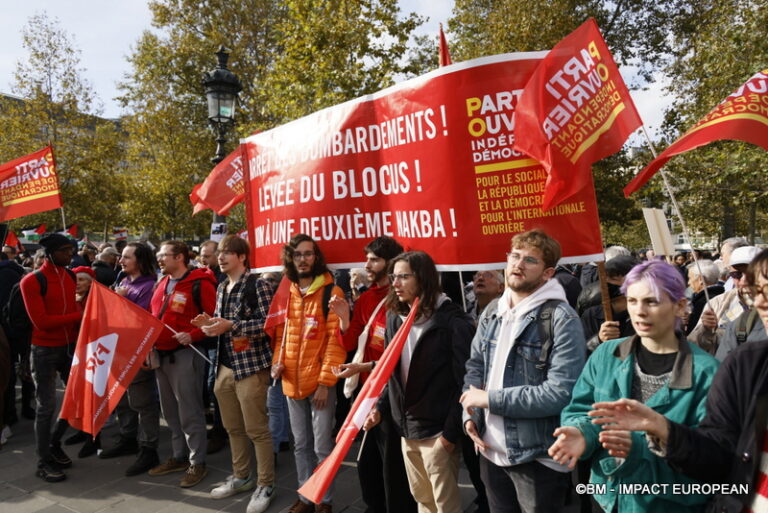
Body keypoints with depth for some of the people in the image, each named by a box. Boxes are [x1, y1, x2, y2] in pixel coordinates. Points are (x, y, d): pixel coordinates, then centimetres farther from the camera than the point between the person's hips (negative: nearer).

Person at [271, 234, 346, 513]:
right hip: (292, 381, 5)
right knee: (301, 445, 17)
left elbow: (336, 339, -12)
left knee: (322, 446, 5)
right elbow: (281, 333, 15)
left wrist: (325, 380, -15)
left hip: (320, 381, -5)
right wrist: (277, 361, -2)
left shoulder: (331, 292, -9)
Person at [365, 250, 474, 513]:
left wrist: (451, 431, -16)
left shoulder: (452, 321, -15)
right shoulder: (395, 318, 7)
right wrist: (380, 407, 4)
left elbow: (464, 380, -15)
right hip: (406, 427, 7)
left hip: (437, 431, -6)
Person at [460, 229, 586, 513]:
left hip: (538, 457, -5)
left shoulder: (561, 319, -15)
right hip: (491, 451, 6)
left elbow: (561, 392, -23)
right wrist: (470, 415, -5)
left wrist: (490, 399, -19)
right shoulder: (492, 311, 5)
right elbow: (475, 367, 11)